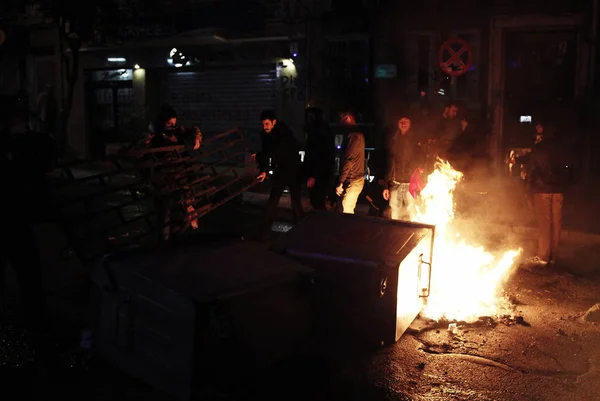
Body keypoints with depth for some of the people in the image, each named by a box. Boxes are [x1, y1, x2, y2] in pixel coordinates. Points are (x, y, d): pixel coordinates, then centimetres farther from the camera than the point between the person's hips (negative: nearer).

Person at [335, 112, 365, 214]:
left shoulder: (354, 136, -15)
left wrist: (340, 183, -18)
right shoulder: (358, 135, 17)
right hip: (355, 179, 10)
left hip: (353, 181, -10)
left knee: (346, 213, -9)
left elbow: (349, 160, -20)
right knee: (348, 211, 14)